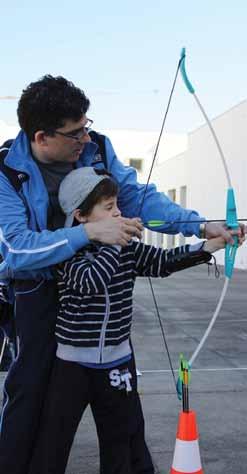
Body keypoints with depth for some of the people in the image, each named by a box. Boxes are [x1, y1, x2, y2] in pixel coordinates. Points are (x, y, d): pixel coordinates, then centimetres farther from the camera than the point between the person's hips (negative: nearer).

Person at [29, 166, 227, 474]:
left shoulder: (128, 250, 2)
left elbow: (164, 261, -5)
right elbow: (90, 281, -28)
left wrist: (216, 243, -14)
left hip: (117, 363, 4)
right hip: (72, 364, -4)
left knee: (118, 443, 17)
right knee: (52, 448, 4)